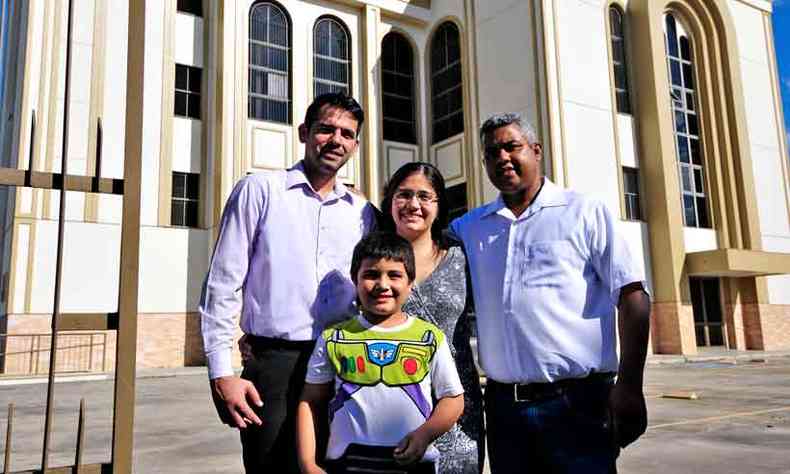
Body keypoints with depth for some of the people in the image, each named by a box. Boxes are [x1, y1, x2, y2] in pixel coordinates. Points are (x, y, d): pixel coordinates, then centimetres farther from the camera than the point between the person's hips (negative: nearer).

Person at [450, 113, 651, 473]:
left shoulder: (585, 213, 0)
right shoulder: (470, 227, 11)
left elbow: (631, 296, -5)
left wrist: (629, 386, -12)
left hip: (576, 402, -3)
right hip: (503, 404, 4)